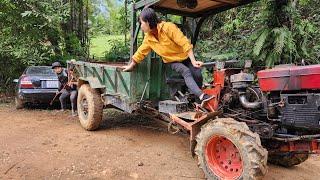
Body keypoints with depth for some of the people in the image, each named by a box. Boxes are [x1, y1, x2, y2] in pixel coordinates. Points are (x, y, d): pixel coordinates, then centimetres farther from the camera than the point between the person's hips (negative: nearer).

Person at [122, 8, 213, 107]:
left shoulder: (168, 27, -23)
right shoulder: (148, 37, -7)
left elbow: (185, 43, -25)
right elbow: (141, 52, 7)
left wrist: (193, 61, -30)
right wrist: (131, 65, 13)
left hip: (185, 57, -2)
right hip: (172, 61, 2)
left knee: (197, 74, -23)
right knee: (186, 71, -28)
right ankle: (202, 96, -41)